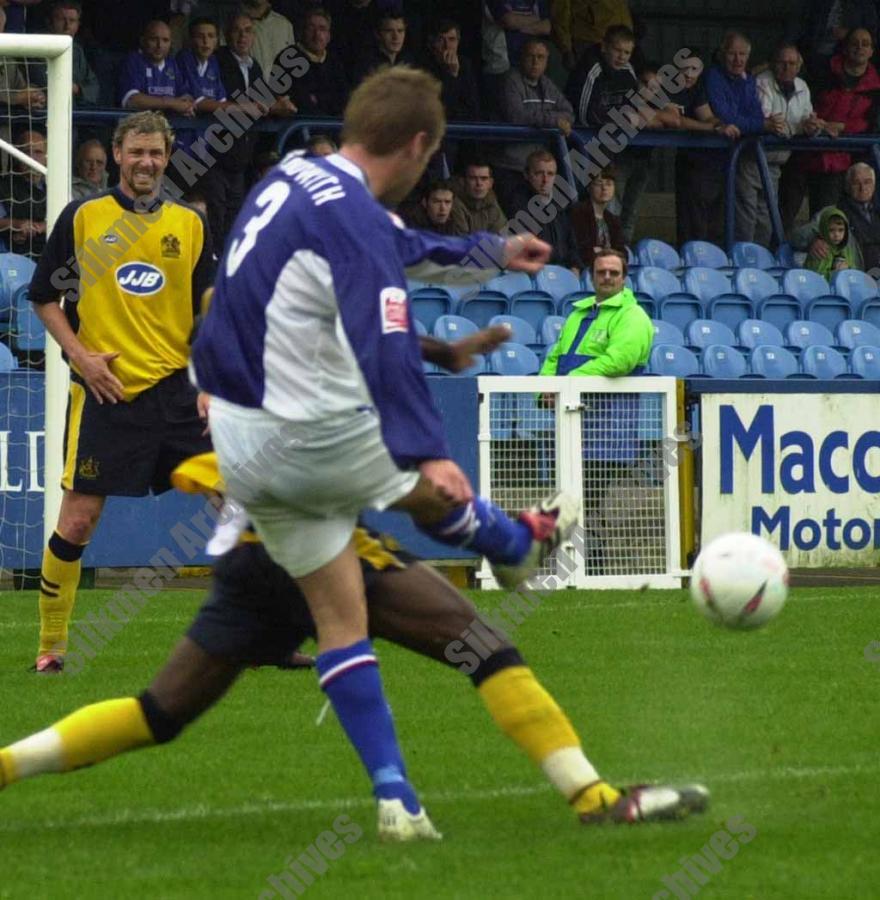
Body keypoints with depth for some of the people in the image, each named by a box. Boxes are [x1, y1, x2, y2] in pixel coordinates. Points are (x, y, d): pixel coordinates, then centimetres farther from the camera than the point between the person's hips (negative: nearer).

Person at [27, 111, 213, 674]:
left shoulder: (190, 225, 8)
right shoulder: (81, 218, 2)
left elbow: (210, 313, 10)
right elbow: (45, 298, 6)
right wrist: (81, 355, -7)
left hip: (176, 388, 2)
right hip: (105, 393, -2)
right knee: (78, 519, -4)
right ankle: (51, 644, 9)